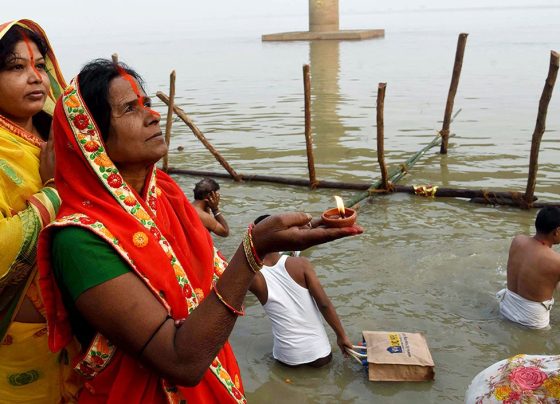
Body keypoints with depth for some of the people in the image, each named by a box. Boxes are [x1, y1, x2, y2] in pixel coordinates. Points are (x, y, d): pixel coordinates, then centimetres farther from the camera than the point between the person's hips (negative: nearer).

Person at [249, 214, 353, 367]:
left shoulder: (254, 277, -16)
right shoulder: (300, 263, -15)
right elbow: (324, 304, -15)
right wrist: (342, 336, -4)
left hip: (288, 358, 0)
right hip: (317, 352, 0)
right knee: (324, 359, 37)